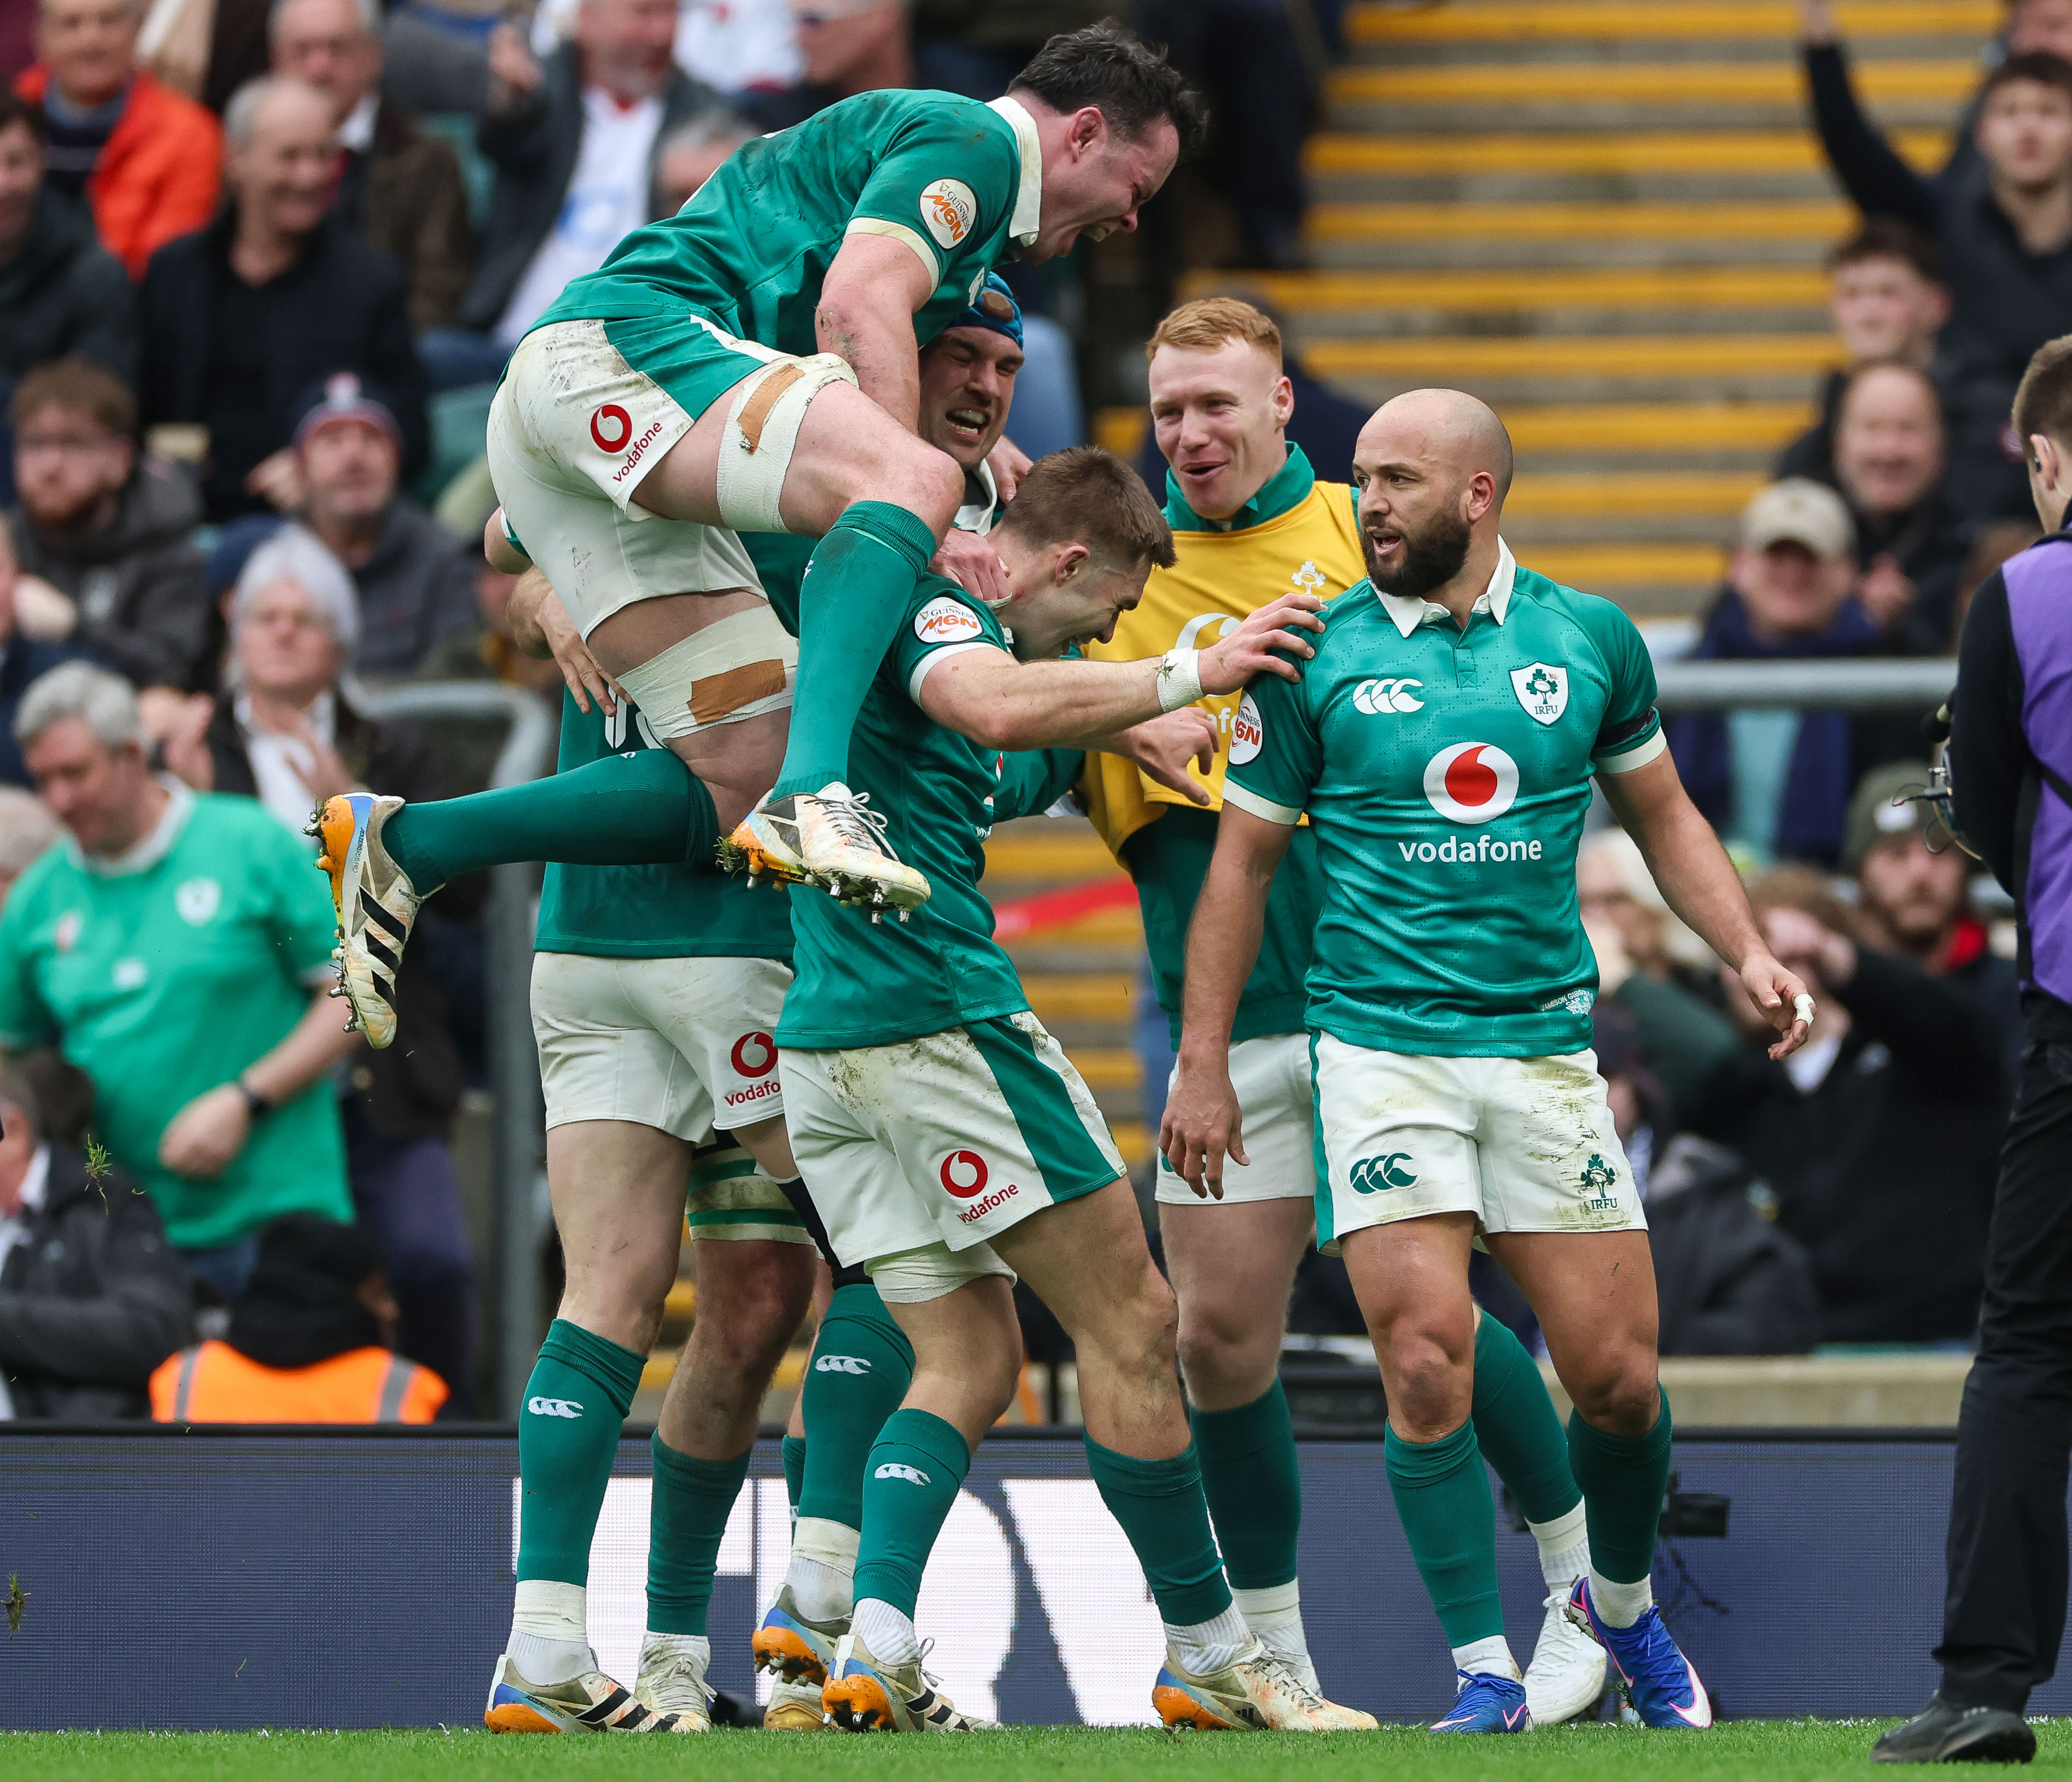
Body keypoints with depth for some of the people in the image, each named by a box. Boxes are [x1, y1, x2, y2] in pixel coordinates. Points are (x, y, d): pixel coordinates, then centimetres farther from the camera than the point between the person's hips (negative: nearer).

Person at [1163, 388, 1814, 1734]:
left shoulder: (1591, 638, 5)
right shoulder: (1315, 656, 1)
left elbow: (1662, 814, 18)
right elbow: (1244, 862, 6)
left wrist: (1749, 952, 4)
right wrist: (1204, 1062, 2)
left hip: (1546, 1041, 2)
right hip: (1382, 1045, -2)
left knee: (1619, 1373, 0)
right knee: (1428, 1360, -13)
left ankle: (1624, 1608, 28)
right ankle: (1485, 1669, -2)